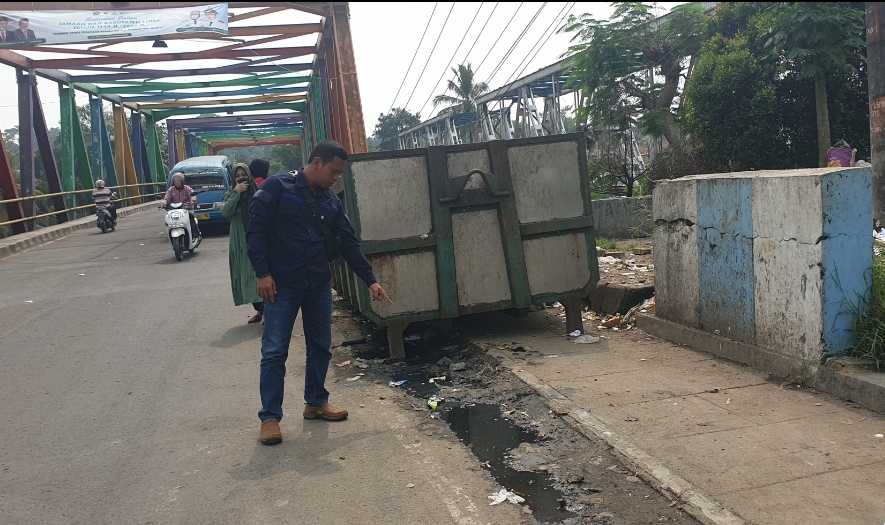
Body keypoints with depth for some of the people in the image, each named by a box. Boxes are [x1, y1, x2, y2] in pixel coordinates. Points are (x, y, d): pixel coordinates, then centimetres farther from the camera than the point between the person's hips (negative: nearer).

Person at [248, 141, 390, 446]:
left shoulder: (331, 202, 10)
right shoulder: (277, 188, -6)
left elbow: (349, 244, 12)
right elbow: (256, 229, -10)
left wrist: (370, 281, 9)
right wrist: (262, 273, -16)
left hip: (319, 285, 6)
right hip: (282, 285, -6)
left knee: (321, 347, 11)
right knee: (274, 352, -3)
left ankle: (316, 402, 28)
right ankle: (270, 417, 5)